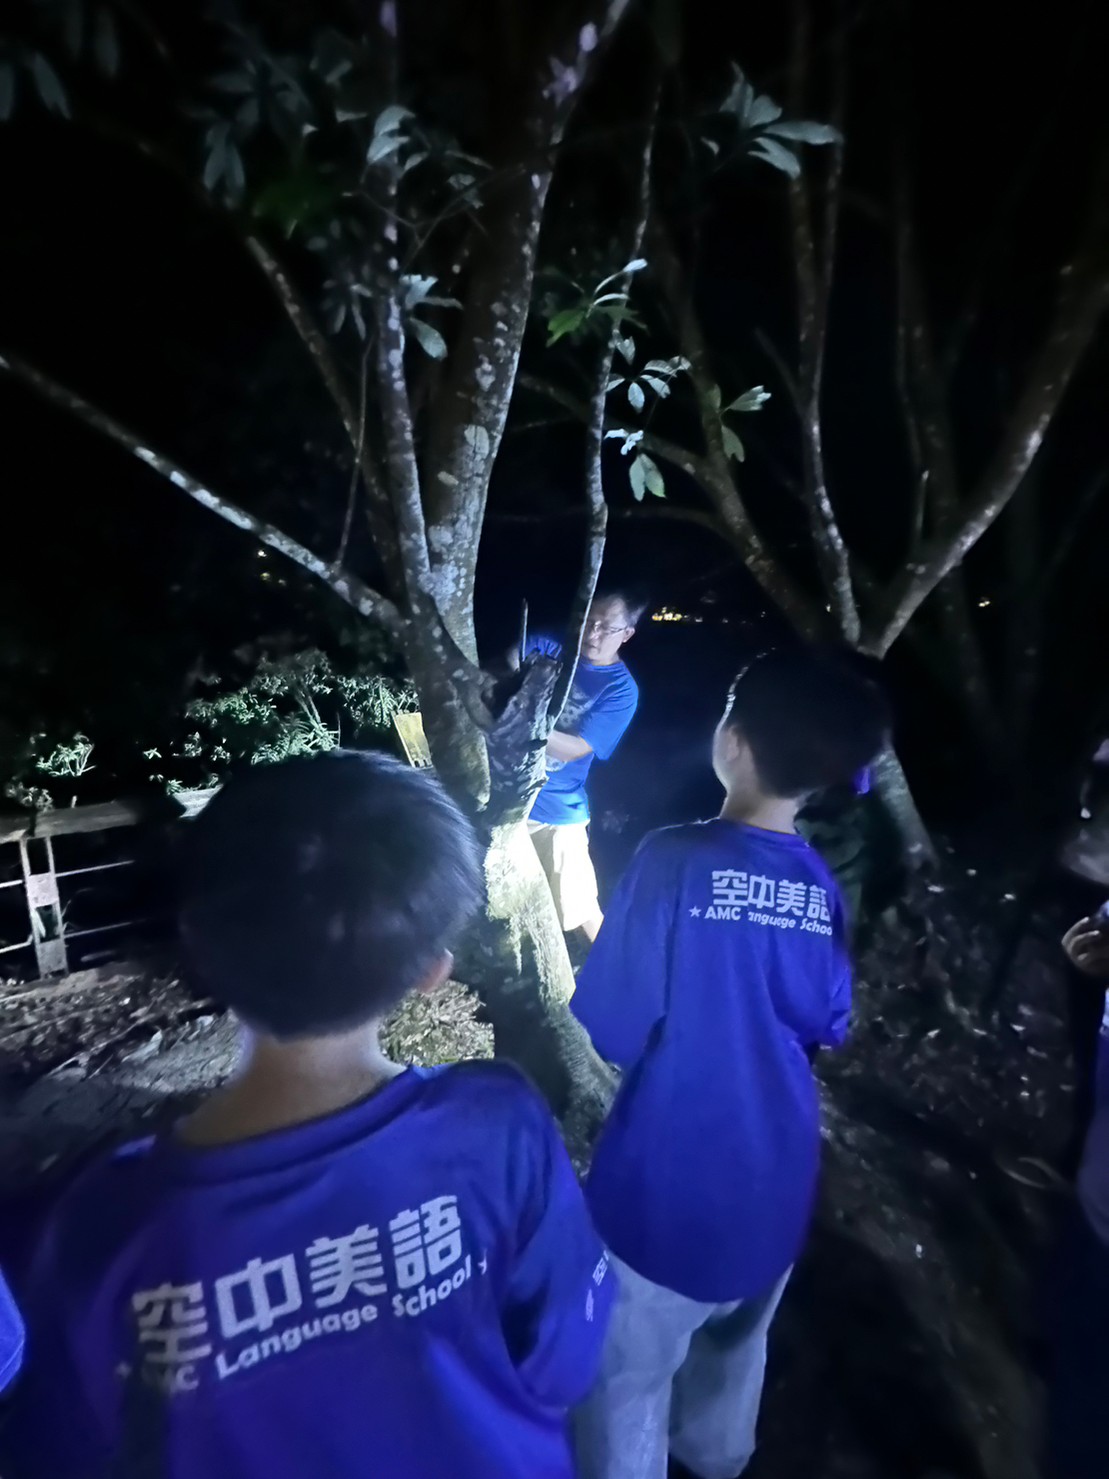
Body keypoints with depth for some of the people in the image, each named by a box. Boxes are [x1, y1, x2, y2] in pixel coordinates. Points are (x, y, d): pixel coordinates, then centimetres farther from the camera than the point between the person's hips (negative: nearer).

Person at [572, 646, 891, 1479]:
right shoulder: (823, 887, -9)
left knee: (631, 1369, 18)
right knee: (738, 1342, 30)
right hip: (775, 1171, 6)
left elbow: (612, 1028, -22)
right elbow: (827, 1027, 3)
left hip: (670, 1172, -5)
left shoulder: (676, 861, -25)